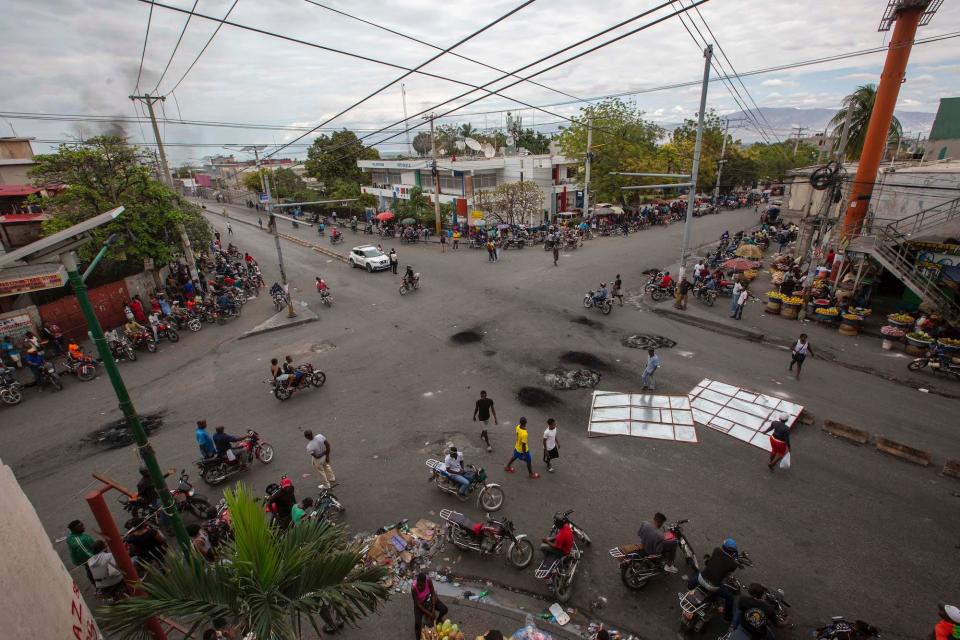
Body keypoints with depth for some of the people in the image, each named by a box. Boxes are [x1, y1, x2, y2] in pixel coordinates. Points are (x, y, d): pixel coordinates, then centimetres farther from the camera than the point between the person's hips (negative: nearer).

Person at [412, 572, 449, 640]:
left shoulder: (428, 581, -31)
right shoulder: (413, 588, -36)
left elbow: (433, 594, -18)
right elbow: (417, 603, -24)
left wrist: (433, 610, -20)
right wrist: (428, 613, -22)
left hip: (429, 598, 2)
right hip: (419, 603, -2)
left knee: (444, 609, -9)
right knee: (418, 623, -21)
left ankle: (437, 622, 23)